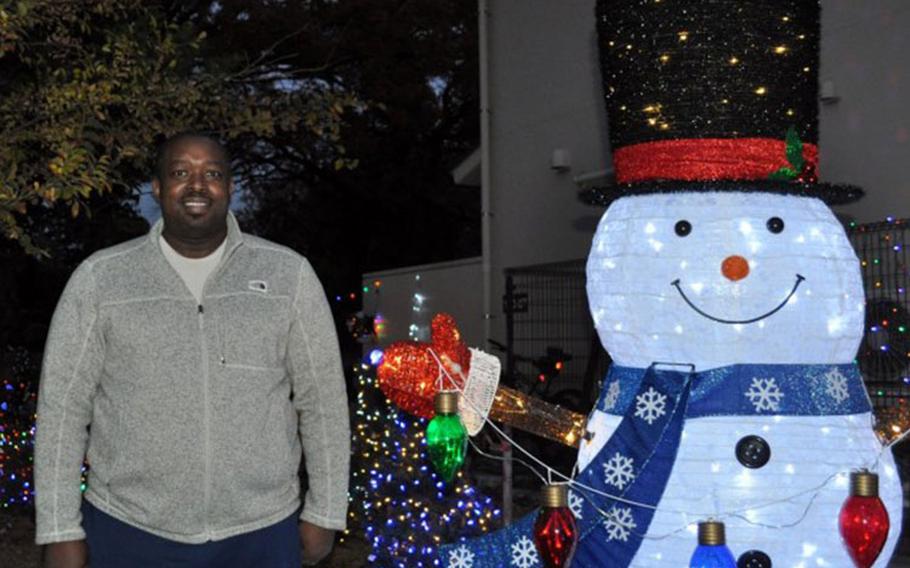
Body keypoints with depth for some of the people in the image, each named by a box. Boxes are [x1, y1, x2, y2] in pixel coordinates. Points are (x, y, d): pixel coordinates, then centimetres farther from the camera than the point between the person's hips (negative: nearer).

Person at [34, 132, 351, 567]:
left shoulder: (288, 275, -1)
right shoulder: (99, 279, -2)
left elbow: (323, 401, 3)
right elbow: (62, 408, 0)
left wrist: (324, 512, 2)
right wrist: (60, 531, -2)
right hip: (127, 533, 0)